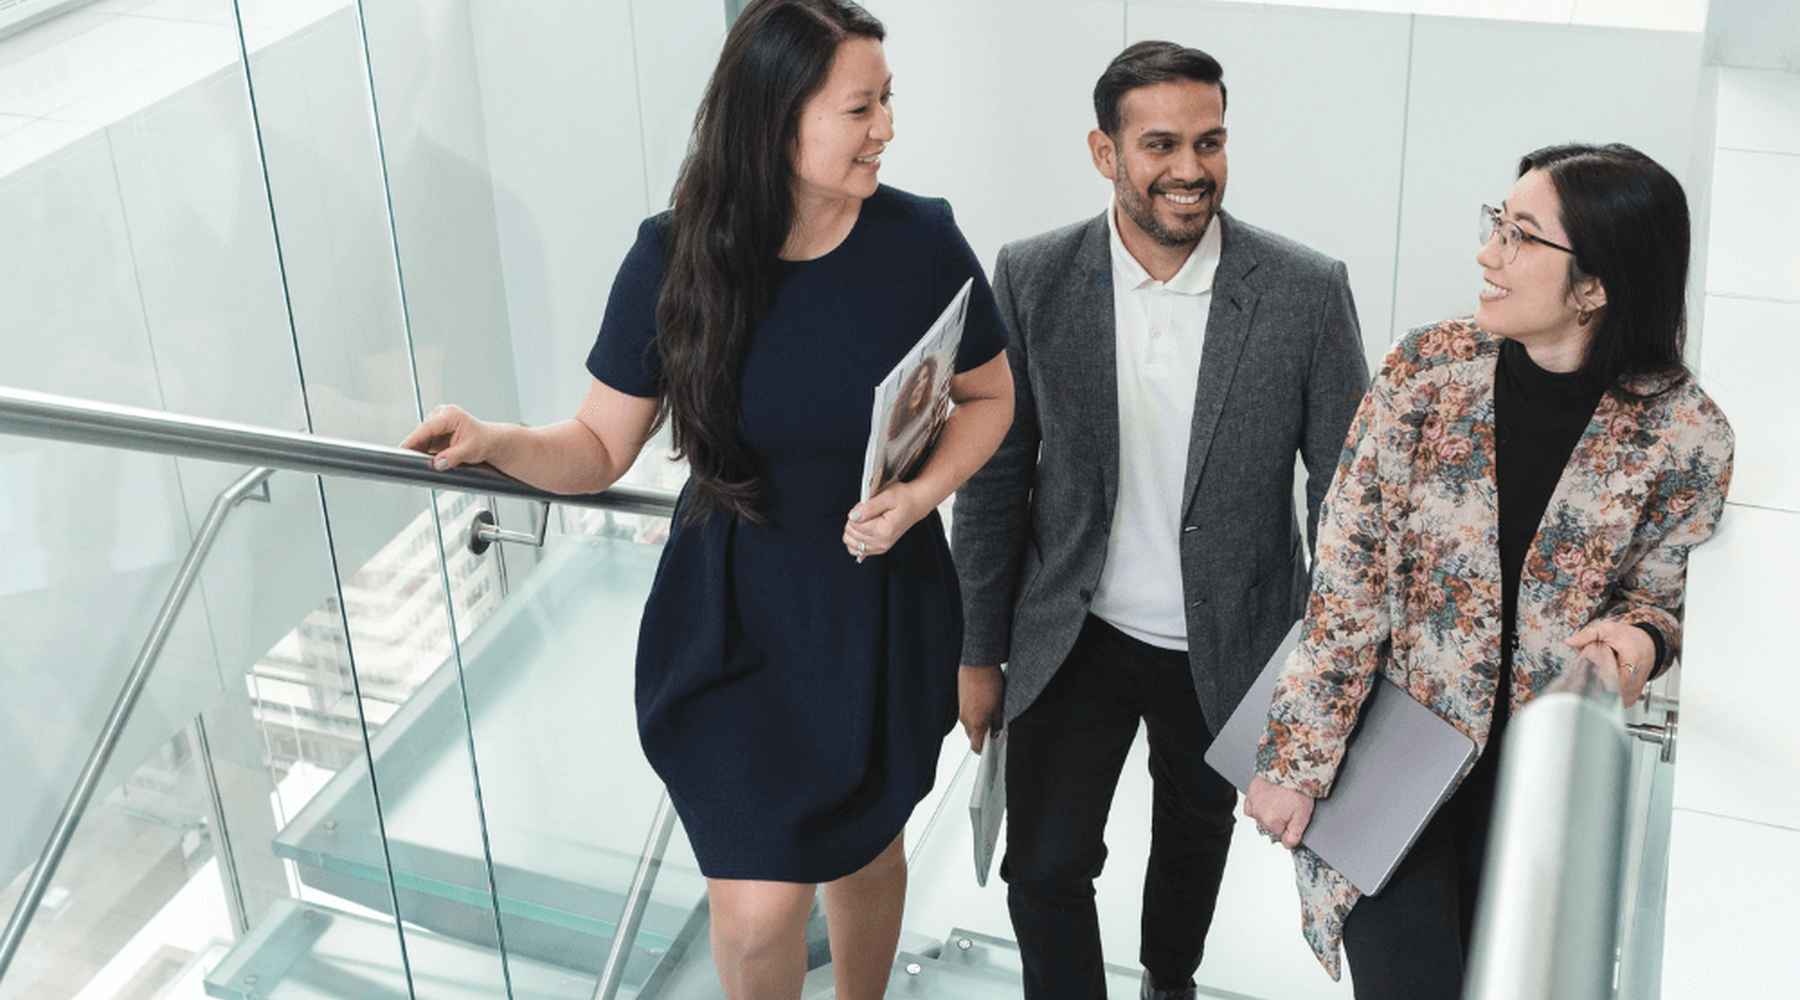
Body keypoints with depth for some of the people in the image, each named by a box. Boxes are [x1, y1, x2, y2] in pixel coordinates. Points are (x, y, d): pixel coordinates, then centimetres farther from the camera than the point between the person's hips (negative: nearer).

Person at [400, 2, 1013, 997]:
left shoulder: (921, 241, -13)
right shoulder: (675, 258, -14)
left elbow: (989, 397, 2)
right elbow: (600, 447, -6)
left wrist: (920, 495, -16)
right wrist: (494, 442, -26)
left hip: (882, 610, 1)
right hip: (733, 620, -1)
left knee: (865, 847, 22)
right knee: (756, 909, 0)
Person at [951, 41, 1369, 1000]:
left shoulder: (1307, 291, -16)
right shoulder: (1033, 278, -12)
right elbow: (995, 476, -4)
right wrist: (979, 652, 0)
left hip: (1228, 645, 1)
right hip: (1075, 637, 0)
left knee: (1196, 833, 24)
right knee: (1045, 868, 2)